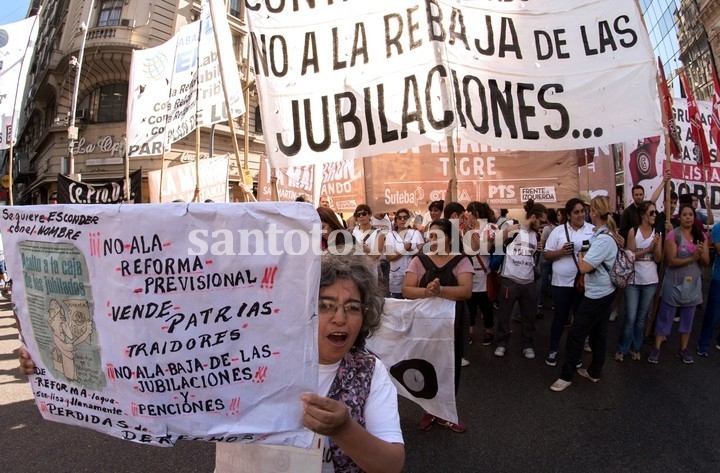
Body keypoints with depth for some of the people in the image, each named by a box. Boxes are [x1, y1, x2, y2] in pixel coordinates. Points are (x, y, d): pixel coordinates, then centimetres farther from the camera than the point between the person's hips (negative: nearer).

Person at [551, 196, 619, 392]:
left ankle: (567, 375, 8)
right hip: (604, 292, 10)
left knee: (576, 334, -2)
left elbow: (584, 267, -25)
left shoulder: (603, 239, -24)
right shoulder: (606, 233, 8)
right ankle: (594, 372, 30)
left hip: (597, 294, -10)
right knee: (598, 332, 17)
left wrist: (580, 254, -9)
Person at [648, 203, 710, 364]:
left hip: (693, 283, 5)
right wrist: (692, 258, -27)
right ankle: (657, 348, 12)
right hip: (674, 283, -4)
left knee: (688, 318, 15)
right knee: (665, 317, 4)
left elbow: (706, 262, 0)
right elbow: (671, 261, -17)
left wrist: (701, 254, -20)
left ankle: (683, 349, 28)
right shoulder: (673, 235, -11)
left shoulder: (701, 236, 2)